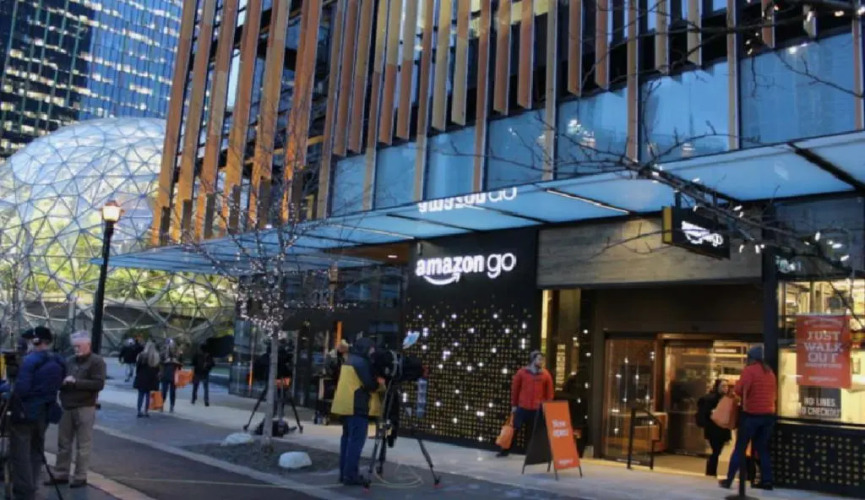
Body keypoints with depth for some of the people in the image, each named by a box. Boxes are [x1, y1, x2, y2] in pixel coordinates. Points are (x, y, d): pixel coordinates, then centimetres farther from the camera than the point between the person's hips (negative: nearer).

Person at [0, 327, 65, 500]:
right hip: (44, 413, 7)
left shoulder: (30, 360, -17)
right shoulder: (59, 362, 6)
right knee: (36, 452, 16)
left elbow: (21, 389, -23)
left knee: (20, 454, 0)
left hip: (25, 412, -7)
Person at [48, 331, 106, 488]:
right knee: (63, 443, 11)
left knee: (83, 445, 1)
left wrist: (76, 382, -22)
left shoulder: (97, 361, -6)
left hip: (85, 408, -6)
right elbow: (61, 379, 19)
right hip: (67, 407, 6)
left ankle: (80, 477, 8)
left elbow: (99, 384, -16)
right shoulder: (70, 361, 12)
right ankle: (61, 475, 21)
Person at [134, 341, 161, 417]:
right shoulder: (156, 356, -1)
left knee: (141, 394, 3)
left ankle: (139, 411, 0)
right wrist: (156, 375, 10)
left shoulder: (142, 355, -10)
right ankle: (146, 411, 10)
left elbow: (137, 366, -6)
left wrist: (137, 374, 5)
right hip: (152, 378, 2)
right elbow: (158, 369, 2)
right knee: (148, 394, 11)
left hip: (142, 377, -2)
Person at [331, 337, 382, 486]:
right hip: (357, 406, -10)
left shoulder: (350, 360, 18)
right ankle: (350, 475, -9)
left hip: (346, 405, 10)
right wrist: (380, 384, 2)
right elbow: (370, 385, -16)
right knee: (356, 440, -8)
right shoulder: (361, 362, -13)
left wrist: (374, 383, 12)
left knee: (347, 438, 13)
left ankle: (344, 473, 16)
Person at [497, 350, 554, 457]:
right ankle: (505, 450, 14)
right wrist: (514, 405, 4)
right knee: (514, 428, 4)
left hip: (537, 409, 0)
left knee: (532, 432, 6)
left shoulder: (546, 374, 2)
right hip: (522, 407, 0)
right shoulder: (522, 372, 0)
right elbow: (515, 388, 5)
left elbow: (549, 392, 5)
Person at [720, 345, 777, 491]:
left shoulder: (749, 370, -8)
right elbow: (775, 395, 18)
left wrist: (735, 388, 3)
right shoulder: (771, 372, 12)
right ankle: (766, 481, 10)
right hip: (769, 414, 6)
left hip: (752, 414, -6)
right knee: (763, 449, 13)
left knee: (740, 448, 0)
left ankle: (729, 480, 3)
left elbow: (739, 390, -17)